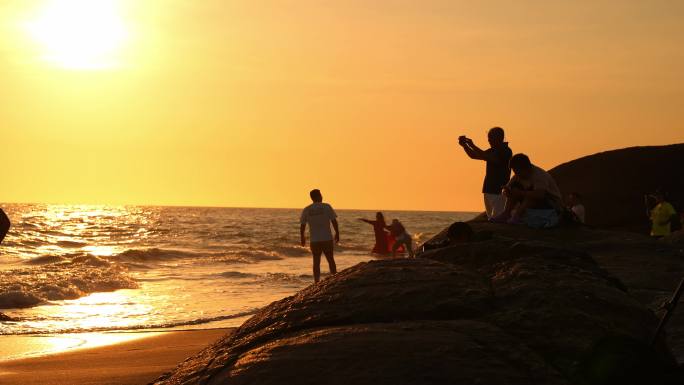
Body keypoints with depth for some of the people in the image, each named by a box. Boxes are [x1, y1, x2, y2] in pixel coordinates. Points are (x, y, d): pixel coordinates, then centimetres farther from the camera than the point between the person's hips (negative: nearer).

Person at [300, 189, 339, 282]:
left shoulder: (306, 210, 0)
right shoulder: (326, 207, -5)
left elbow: (302, 226, 1)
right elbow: (334, 221, -7)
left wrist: (302, 237, 15)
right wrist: (337, 233, 6)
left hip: (314, 240, 1)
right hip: (327, 239, -1)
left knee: (316, 262, 7)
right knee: (331, 260, 12)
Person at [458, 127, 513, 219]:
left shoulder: (505, 151, -11)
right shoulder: (493, 151, 16)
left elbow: (486, 157, -23)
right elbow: (473, 155, 22)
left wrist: (472, 145, -18)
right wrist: (465, 146, 5)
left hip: (499, 191, -9)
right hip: (489, 190, 9)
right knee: (490, 219, 9)